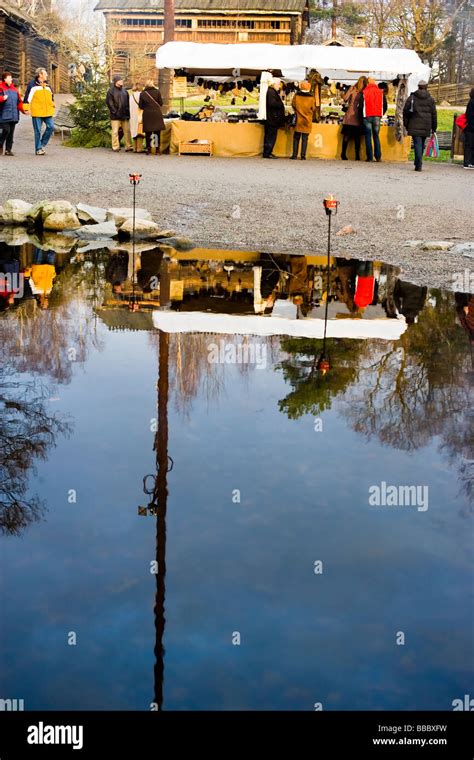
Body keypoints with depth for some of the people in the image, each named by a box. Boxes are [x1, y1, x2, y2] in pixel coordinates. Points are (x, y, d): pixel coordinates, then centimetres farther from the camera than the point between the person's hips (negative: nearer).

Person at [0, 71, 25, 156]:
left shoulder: (14, 89, 15)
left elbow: (19, 102, 16)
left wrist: (23, 110, 5)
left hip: (13, 116, 6)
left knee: (11, 133, 6)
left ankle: (8, 150, 12)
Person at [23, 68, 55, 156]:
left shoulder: (48, 86, 16)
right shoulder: (32, 85, -2)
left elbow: (52, 97, 28)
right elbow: (27, 97, -4)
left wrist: (52, 107, 22)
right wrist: (27, 108, -9)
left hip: (48, 112, 5)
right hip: (37, 112, -5)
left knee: (51, 127, -7)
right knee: (38, 131, -2)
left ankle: (42, 144, 10)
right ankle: (38, 149, 7)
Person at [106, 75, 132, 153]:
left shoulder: (124, 91, 15)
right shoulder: (111, 91, -1)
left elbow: (127, 102, 18)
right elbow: (109, 103, -7)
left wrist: (127, 112, 6)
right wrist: (115, 112, -13)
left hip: (125, 115, 5)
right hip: (115, 116, -5)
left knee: (127, 131, 3)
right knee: (115, 132, -2)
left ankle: (128, 147, 7)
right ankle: (115, 147, 1)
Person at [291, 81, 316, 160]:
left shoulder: (296, 96, -7)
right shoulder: (311, 98, -10)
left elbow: (293, 105, 6)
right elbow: (314, 109, -1)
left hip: (298, 120, 1)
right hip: (307, 121, -1)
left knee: (296, 138, 10)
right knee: (305, 139, 3)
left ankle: (294, 155, 8)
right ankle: (303, 156, 0)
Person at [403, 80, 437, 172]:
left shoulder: (411, 98, 2)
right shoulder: (430, 99, 7)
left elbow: (405, 112, 2)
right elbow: (434, 114, 8)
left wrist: (406, 125, 10)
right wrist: (434, 128, 13)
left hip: (415, 126, -2)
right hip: (426, 127, 2)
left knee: (417, 144, -6)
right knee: (421, 145, 16)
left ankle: (418, 165, -17)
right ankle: (418, 164, 24)